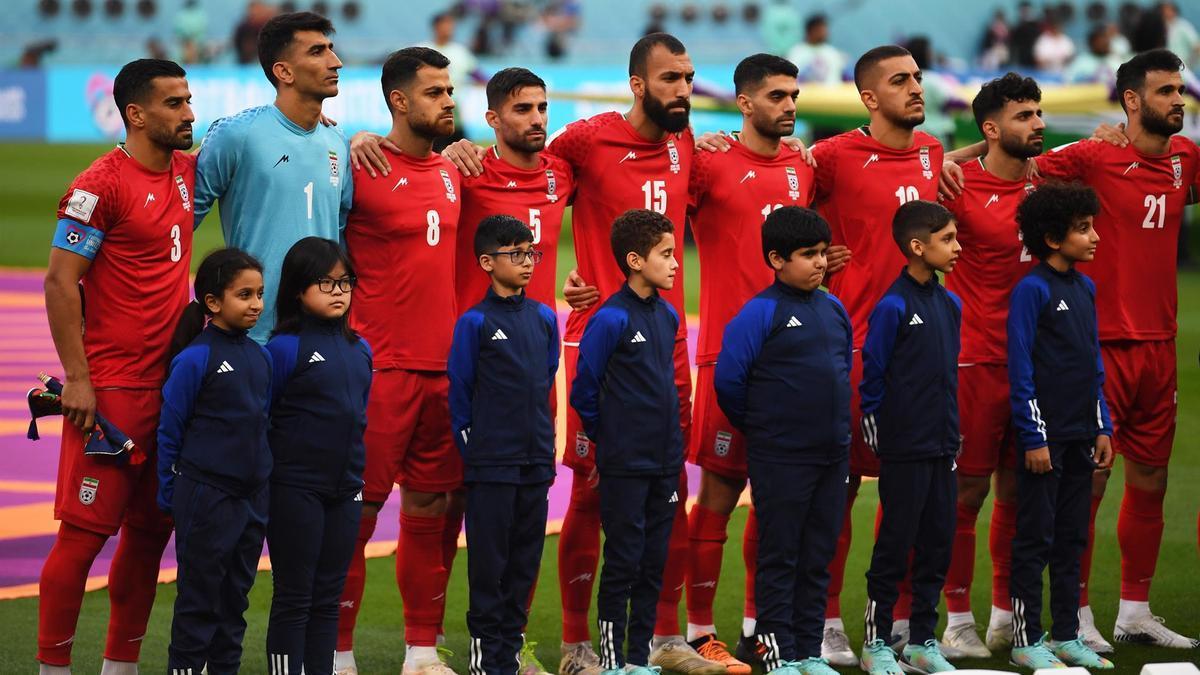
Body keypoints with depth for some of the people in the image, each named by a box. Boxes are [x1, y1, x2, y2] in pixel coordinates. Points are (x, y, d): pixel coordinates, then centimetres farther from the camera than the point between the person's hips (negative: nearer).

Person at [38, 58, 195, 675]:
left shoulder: (185, 171, 10)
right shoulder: (99, 186, -12)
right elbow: (59, 283, -13)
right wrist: (77, 379, -16)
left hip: (172, 383, 8)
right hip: (112, 387, -8)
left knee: (151, 527, 11)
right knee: (86, 529, -6)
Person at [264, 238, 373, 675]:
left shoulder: (359, 350, 8)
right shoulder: (285, 348, -10)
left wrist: (357, 473, 13)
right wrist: (264, 480, -9)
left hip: (345, 491, 5)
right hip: (296, 490, -5)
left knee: (328, 598, 10)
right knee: (294, 597, 0)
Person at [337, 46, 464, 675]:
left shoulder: (452, 173, 13)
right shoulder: (361, 170, -9)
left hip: (446, 366, 7)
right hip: (382, 367, -7)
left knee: (432, 511, 10)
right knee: (357, 510, -4)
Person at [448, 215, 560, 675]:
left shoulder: (544, 318, 8)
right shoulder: (475, 322, -6)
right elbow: (460, 394, -2)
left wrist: (545, 449, 15)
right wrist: (472, 450, -1)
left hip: (535, 462, 5)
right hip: (491, 464, -5)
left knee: (525, 559, 8)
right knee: (489, 561, -1)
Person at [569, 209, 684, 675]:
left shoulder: (667, 316, 8)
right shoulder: (611, 319, -13)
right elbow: (585, 391, -8)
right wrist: (608, 439, 2)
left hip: (664, 461, 7)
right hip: (625, 464, -7)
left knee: (654, 564, 10)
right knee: (623, 562, -2)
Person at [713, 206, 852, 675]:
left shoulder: (834, 310, 8)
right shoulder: (760, 313, -12)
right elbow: (728, 379, -10)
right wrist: (760, 425, 3)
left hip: (833, 455, 6)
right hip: (780, 459, -6)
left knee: (818, 558, 10)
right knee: (780, 558, 1)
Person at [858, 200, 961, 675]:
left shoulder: (949, 304, 8)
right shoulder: (893, 307, -13)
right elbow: (872, 377, -9)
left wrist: (951, 429, 14)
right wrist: (879, 435, -5)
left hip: (942, 446, 7)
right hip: (904, 450, -7)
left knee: (938, 543, 9)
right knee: (895, 545, 0)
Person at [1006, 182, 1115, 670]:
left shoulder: (1085, 288, 11)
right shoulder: (1031, 290, -11)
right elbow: (1020, 369, -13)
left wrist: (1102, 428, 12)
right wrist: (1033, 438, -15)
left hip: (1080, 435, 7)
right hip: (1044, 435, -7)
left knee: (1072, 538, 11)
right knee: (1036, 538, -2)